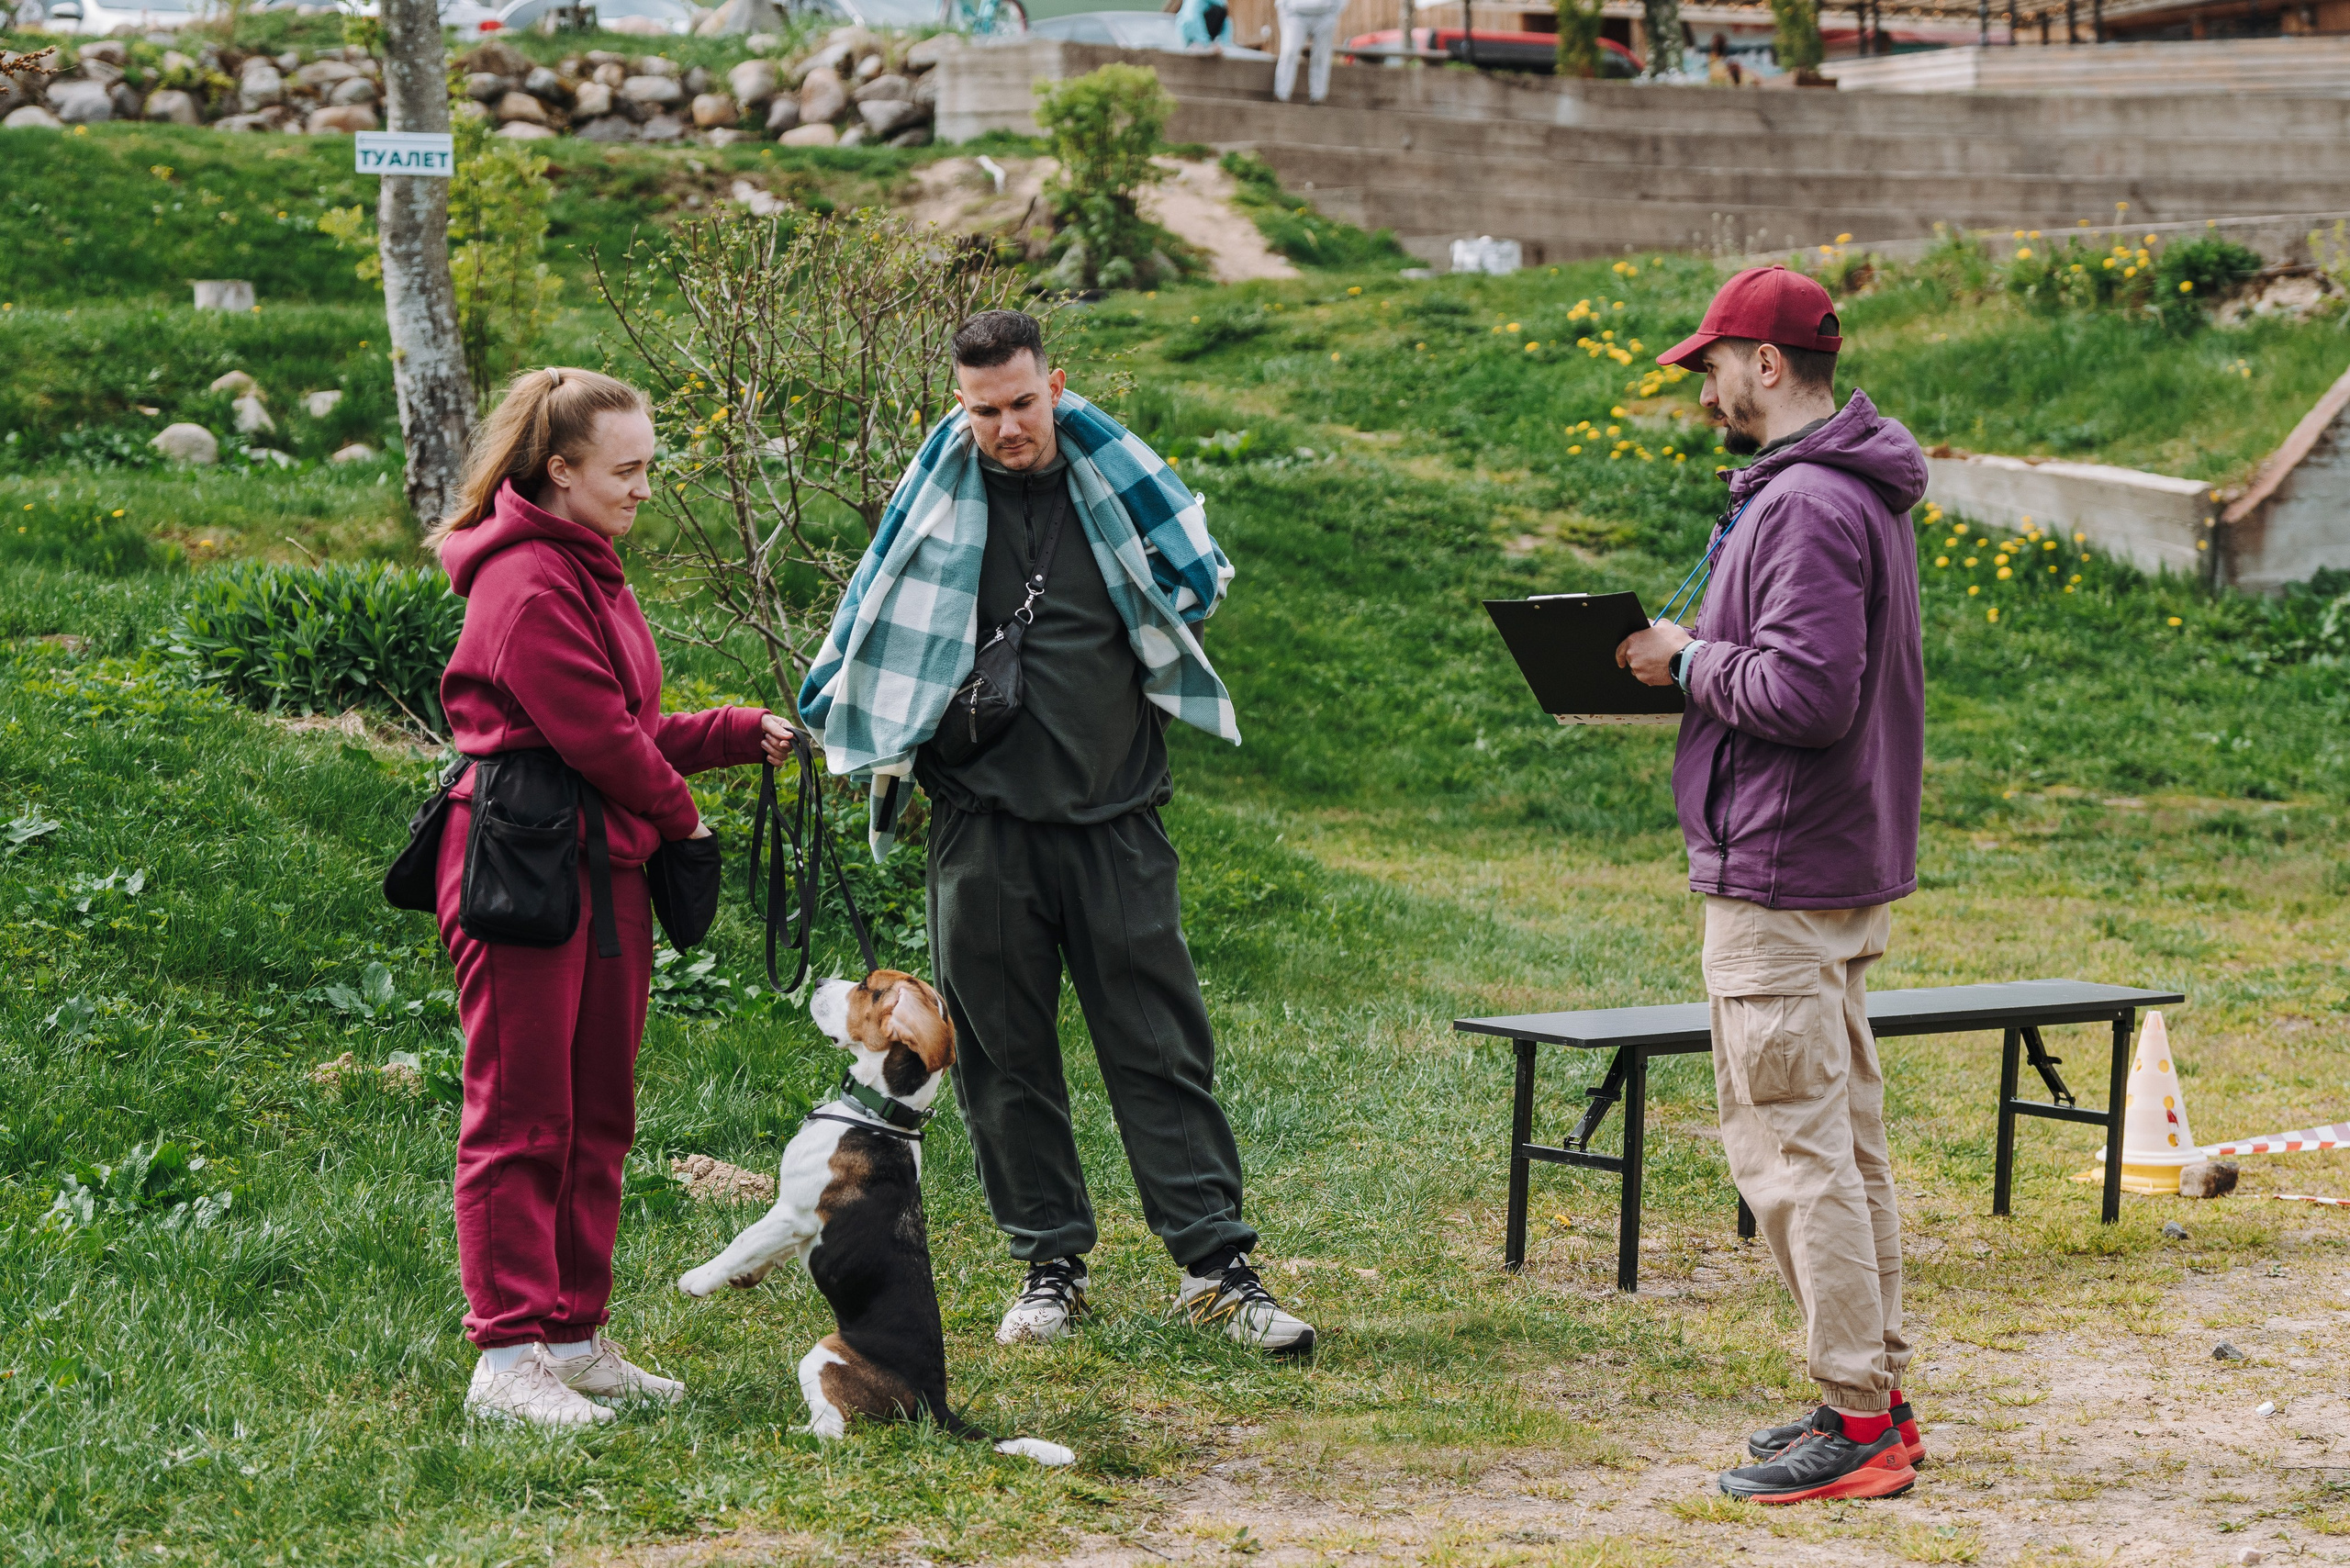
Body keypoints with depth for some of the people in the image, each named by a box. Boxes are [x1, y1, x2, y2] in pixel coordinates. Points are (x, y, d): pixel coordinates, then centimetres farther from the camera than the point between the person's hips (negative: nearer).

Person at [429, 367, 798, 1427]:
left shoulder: (588, 572, 18)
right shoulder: (528, 582, -15)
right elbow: (592, 732, -17)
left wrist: (745, 733, 9)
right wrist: (678, 815, -3)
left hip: (606, 866, 10)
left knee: (596, 1118, 13)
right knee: (521, 1119, -6)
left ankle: (575, 1338, 20)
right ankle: (507, 1356, -4)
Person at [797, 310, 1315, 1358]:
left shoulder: (1116, 478, 3)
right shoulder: (937, 501, 3)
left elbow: (1199, 585, 17)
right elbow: (876, 627, 13)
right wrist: (888, 750, 4)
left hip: (1115, 812, 0)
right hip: (983, 813, 1)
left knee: (1159, 1042, -1)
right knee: (1005, 1049, 5)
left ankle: (1216, 1263, 1)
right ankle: (1050, 1262, 15)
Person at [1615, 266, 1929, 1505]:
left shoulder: (1806, 505, -19)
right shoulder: (1856, 491, 15)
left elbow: (1808, 694, -26)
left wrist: (1691, 661, -13)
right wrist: (1702, 655, 10)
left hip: (1782, 881, -11)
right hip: (1843, 867, 11)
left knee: (1791, 1146, -7)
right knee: (1844, 1142, 15)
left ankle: (1857, 1422, -5)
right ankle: (1874, 1400, 21)